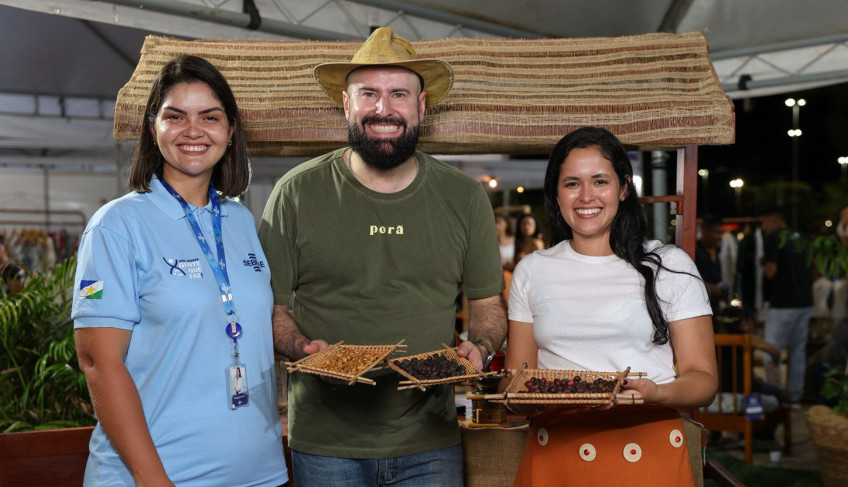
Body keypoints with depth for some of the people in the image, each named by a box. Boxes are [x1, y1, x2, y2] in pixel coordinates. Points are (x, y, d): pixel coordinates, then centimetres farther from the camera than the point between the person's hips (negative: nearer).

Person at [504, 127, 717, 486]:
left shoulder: (670, 265, 3)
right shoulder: (531, 271, 10)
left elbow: (703, 378, 0)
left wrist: (657, 393, -20)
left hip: (647, 452, -1)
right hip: (553, 458, 2)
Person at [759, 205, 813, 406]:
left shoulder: (772, 239, -10)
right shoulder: (801, 238, 12)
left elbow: (770, 271, -17)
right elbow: (814, 269, 17)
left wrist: (764, 267, 3)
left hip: (783, 303, -7)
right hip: (805, 301, 7)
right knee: (798, 350, 13)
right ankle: (795, 396, 17)